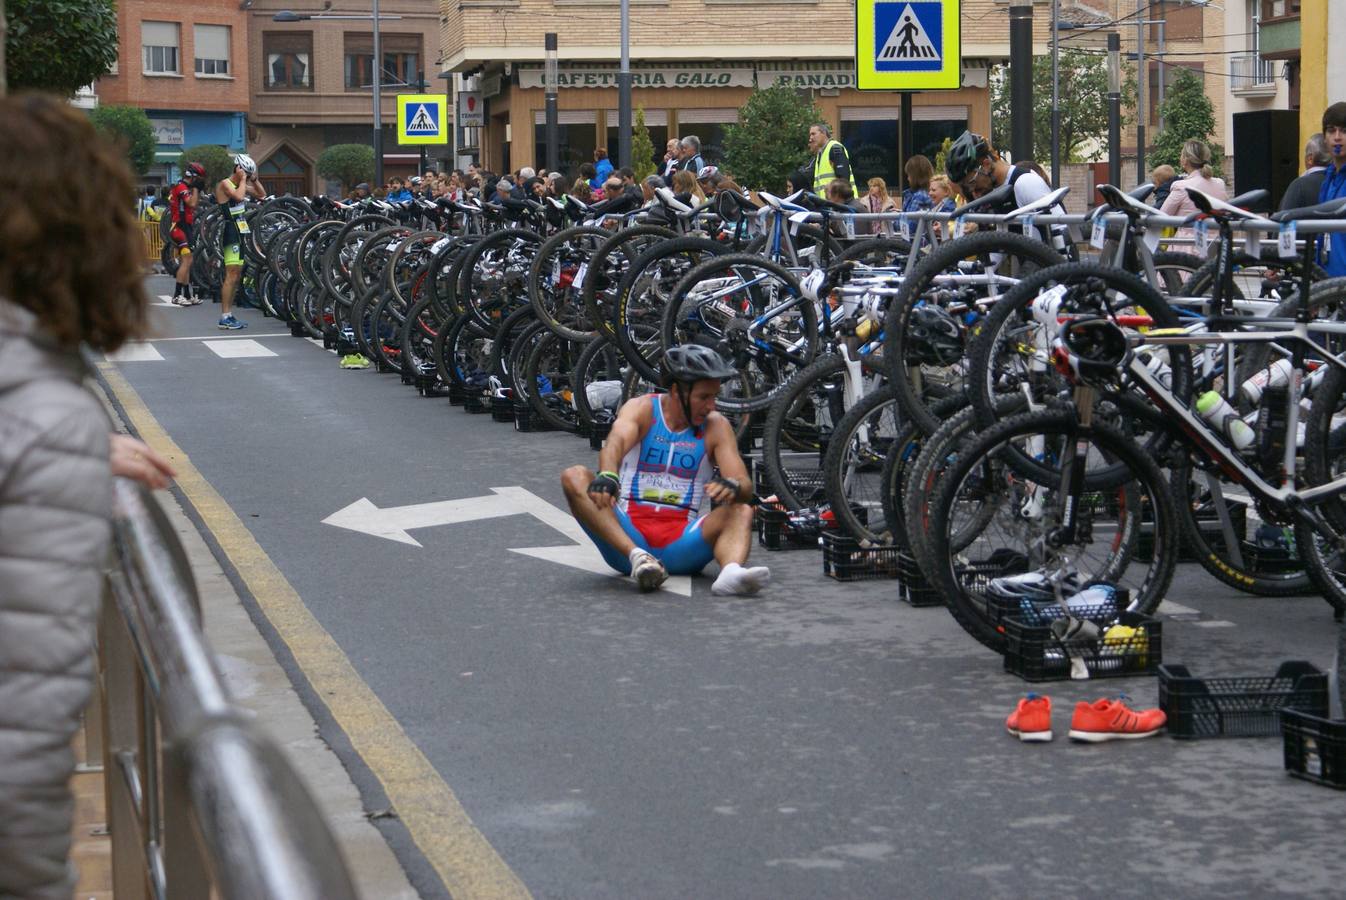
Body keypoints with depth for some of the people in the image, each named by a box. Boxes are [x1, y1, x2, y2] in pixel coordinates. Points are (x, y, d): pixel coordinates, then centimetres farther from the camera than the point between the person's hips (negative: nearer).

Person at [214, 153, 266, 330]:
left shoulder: (240, 185, 16)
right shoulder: (225, 184, -10)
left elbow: (262, 194, 20)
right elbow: (239, 196, -28)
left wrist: (254, 179, 7)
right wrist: (243, 179, -15)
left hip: (239, 232, 10)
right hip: (230, 232, -10)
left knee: (236, 275, 12)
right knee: (232, 275, -14)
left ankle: (229, 315, 18)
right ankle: (224, 318, -16)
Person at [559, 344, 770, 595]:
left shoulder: (716, 426, 6)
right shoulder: (641, 409, 2)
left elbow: (745, 486, -5)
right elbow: (616, 442, -20)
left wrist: (733, 487, -31)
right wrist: (607, 476, -44)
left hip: (680, 540, 1)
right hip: (628, 532, -1)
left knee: (741, 511, -21)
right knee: (574, 477, -23)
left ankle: (731, 572, -53)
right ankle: (638, 556, -40)